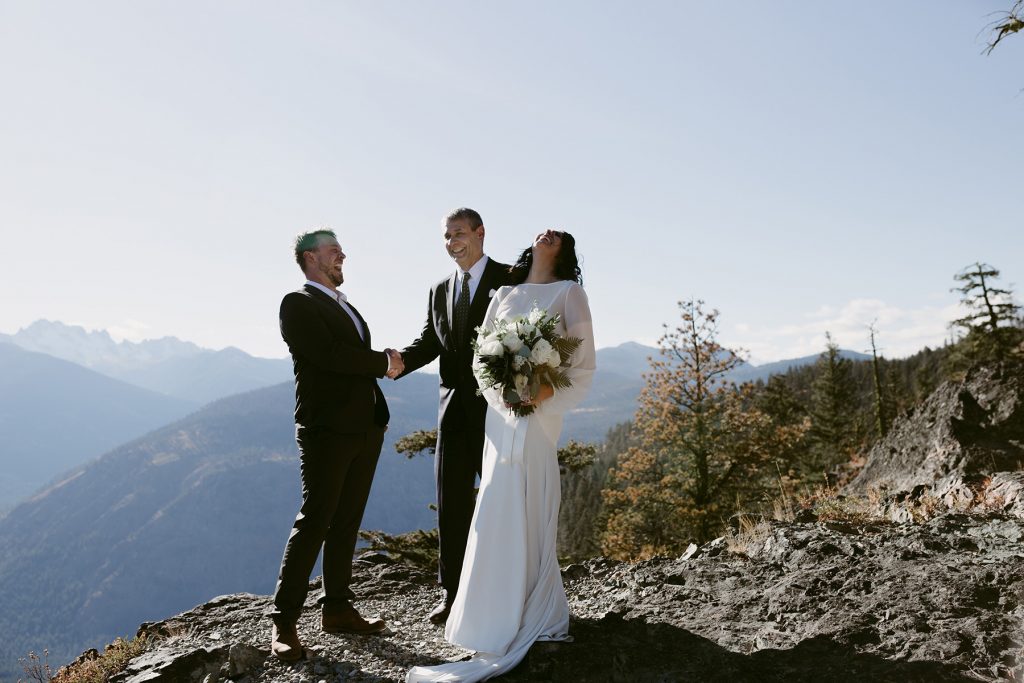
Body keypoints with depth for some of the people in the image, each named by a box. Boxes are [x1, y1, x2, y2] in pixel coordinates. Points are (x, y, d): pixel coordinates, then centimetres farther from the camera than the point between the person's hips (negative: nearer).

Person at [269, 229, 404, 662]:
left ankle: (337, 609, 22)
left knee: (346, 524, 12)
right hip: (327, 430, -7)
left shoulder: (346, 306, 21)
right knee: (314, 522, -5)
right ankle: (284, 621, 5)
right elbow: (329, 354, -17)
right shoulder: (298, 303, -5)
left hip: (366, 430, 8)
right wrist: (384, 362, -8)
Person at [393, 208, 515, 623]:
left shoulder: (511, 280, -3)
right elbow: (429, 341, 10)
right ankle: (451, 591, 21)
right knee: (451, 500, 9)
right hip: (454, 406, 5)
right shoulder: (440, 290, 15)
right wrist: (400, 360, -11)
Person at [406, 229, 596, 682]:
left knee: (528, 507, -5)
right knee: (499, 507, 5)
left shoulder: (569, 291, 6)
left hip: (541, 411, -4)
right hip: (501, 409, 4)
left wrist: (549, 389, -16)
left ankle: (532, 615, 7)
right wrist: (499, 384, -6)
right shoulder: (504, 295, 18)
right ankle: (499, 608, 17)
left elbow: (583, 360, -1)